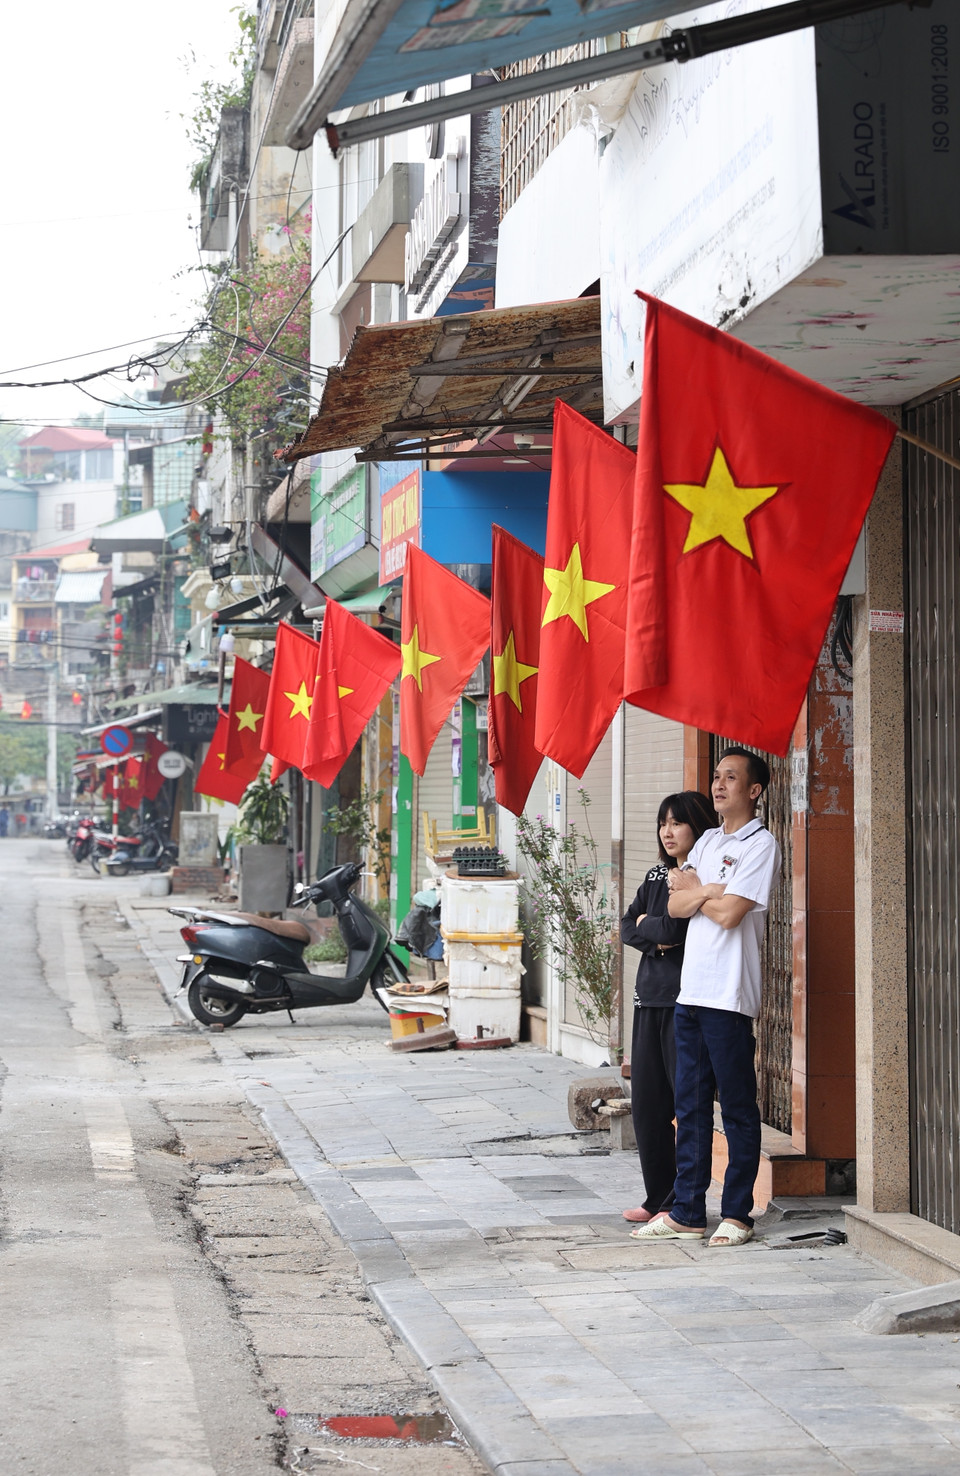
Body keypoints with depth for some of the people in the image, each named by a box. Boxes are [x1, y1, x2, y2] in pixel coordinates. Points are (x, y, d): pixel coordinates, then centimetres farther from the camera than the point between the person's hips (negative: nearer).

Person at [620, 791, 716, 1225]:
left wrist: (647, 924, 2)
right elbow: (627, 928, 13)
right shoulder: (656, 876, 18)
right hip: (650, 996, 8)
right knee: (646, 1103, 9)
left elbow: (676, 927, -18)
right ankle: (658, 1198, 17)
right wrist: (656, 940, -6)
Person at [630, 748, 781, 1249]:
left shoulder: (761, 845, -5)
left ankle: (736, 1213, 4)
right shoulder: (708, 841, 18)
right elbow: (675, 906, 9)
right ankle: (687, 1212, 12)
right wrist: (708, 891, -10)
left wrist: (693, 888, 2)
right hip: (690, 990, 7)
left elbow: (729, 913, -15)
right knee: (690, 1105, 8)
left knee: (738, 1108, -1)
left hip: (729, 995, -7)